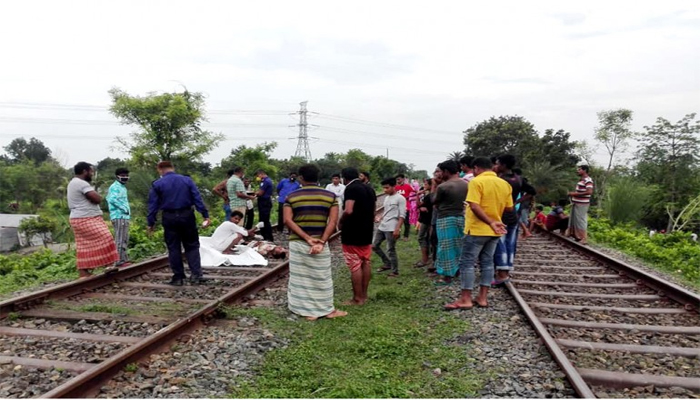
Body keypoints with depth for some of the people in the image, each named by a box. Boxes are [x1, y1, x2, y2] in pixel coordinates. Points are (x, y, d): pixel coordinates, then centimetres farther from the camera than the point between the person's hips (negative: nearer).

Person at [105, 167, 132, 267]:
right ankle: (120, 261, -9)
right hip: (119, 217, -10)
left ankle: (124, 259, 20)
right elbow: (112, 199, -23)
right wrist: (124, 209, -18)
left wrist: (127, 211, 10)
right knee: (120, 240, -10)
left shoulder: (123, 187, 22)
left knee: (125, 240, 14)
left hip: (124, 216, 10)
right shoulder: (115, 187, -8)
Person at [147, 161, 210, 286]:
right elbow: (197, 199, -1)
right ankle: (196, 274, -2)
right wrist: (205, 215, -1)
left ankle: (178, 277, 11)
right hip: (187, 216, 1)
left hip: (169, 218, 0)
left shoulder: (157, 184, 2)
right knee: (192, 246, 7)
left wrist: (151, 223, 6)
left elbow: (153, 205, 1)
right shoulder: (187, 180, 3)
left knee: (173, 248, 8)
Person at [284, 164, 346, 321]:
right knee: (322, 278, 11)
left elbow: (287, 220, -10)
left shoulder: (291, 196, 0)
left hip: (297, 243, 0)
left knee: (301, 277, 10)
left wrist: (307, 238, -14)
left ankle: (308, 310, 18)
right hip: (320, 242, 0)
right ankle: (327, 310, 22)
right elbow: (333, 221, -10)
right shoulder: (330, 196, 0)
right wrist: (321, 242, -14)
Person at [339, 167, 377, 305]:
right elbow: (373, 209, 19)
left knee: (355, 266, -2)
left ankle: (357, 298, 5)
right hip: (367, 231, 8)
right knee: (366, 263, 13)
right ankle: (364, 295, 22)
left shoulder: (351, 189, -16)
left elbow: (348, 211, -26)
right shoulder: (369, 188, 11)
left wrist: (340, 222, -10)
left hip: (352, 233, -8)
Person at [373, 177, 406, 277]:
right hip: (381, 227, 9)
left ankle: (395, 272, 10)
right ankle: (387, 263, 26)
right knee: (374, 246, 11)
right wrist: (380, 218, 6)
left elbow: (402, 215, -14)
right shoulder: (386, 197, 15)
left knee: (391, 250, -3)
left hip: (391, 229, -9)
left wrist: (397, 229, -21)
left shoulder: (400, 198, -10)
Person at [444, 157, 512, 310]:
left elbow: (474, 206, -24)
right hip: (494, 231, 7)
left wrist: (490, 222, -23)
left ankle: (465, 299, 0)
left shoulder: (476, 181, -13)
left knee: (467, 262, -1)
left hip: (477, 229, -7)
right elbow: (509, 208, 10)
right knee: (487, 262, 12)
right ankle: (482, 297, 15)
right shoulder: (505, 184, 6)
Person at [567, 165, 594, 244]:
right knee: (574, 220, 14)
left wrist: (575, 194, -22)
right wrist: (573, 194, 9)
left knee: (581, 221, -5)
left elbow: (589, 192, -26)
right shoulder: (581, 180, 16)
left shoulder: (588, 180, -15)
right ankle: (576, 235, 23)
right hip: (576, 203, 10)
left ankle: (583, 239, 1)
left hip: (582, 204, -10)